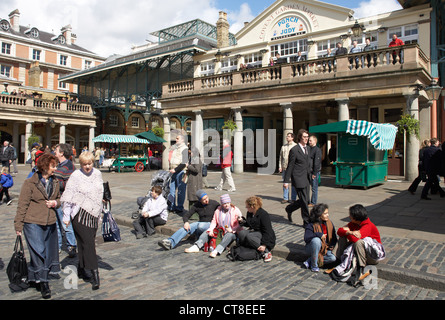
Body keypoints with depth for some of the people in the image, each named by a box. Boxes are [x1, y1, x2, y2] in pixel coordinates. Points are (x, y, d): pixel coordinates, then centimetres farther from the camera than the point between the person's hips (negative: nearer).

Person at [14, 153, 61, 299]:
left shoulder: (55, 182, 9)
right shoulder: (30, 183, -8)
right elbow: (22, 205, -6)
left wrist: (55, 203, -3)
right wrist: (18, 225, -6)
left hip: (50, 223, 6)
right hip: (33, 223, -6)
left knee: (48, 252, 11)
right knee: (38, 251, -7)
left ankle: (34, 278, 31)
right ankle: (43, 283, 3)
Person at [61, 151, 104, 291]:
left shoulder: (97, 174, 8)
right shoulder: (75, 176, -7)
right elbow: (68, 197, -5)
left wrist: (100, 210, 21)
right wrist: (66, 215, -6)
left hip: (93, 214, 5)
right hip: (80, 214, -5)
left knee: (86, 243, 11)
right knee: (88, 243, -8)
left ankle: (81, 269, 26)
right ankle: (94, 274, -6)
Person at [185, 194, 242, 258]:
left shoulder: (236, 210, -7)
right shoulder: (218, 210, 6)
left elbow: (240, 225, -11)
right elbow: (214, 221, 9)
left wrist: (232, 230, -27)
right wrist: (211, 230, -10)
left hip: (232, 232, -5)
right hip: (219, 231, 5)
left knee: (229, 235, -37)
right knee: (207, 232, -11)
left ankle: (216, 251, -49)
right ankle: (197, 246, -26)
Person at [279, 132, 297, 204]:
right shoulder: (283, 146, 13)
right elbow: (281, 157, 16)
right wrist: (280, 166, 8)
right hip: (285, 167, 5)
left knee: (293, 184, 3)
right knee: (285, 183, 8)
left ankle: (293, 199, 12)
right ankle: (285, 198, 16)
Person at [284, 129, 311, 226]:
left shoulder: (307, 148, 12)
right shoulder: (294, 150, -12)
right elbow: (290, 166, -10)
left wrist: (309, 175, 19)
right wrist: (286, 180, -9)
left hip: (305, 179, 8)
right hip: (298, 179, -8)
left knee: (303, 200, 13)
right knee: (304, 201, -3)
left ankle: (289, 209, 37)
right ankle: (306, 222, 10)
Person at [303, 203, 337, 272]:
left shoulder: (329, 224, 0)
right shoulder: (311, 225, -15)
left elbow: (334, 238, 7)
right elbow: (306, 238, -24)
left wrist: (331, 246, -11)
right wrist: (319, 235, -33)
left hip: (325, 249, 4)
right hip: (312, 248, -4)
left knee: (333, 258, -24)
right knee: (316, 240, -37)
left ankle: (309, 262, -12)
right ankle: (314, 265, -21)